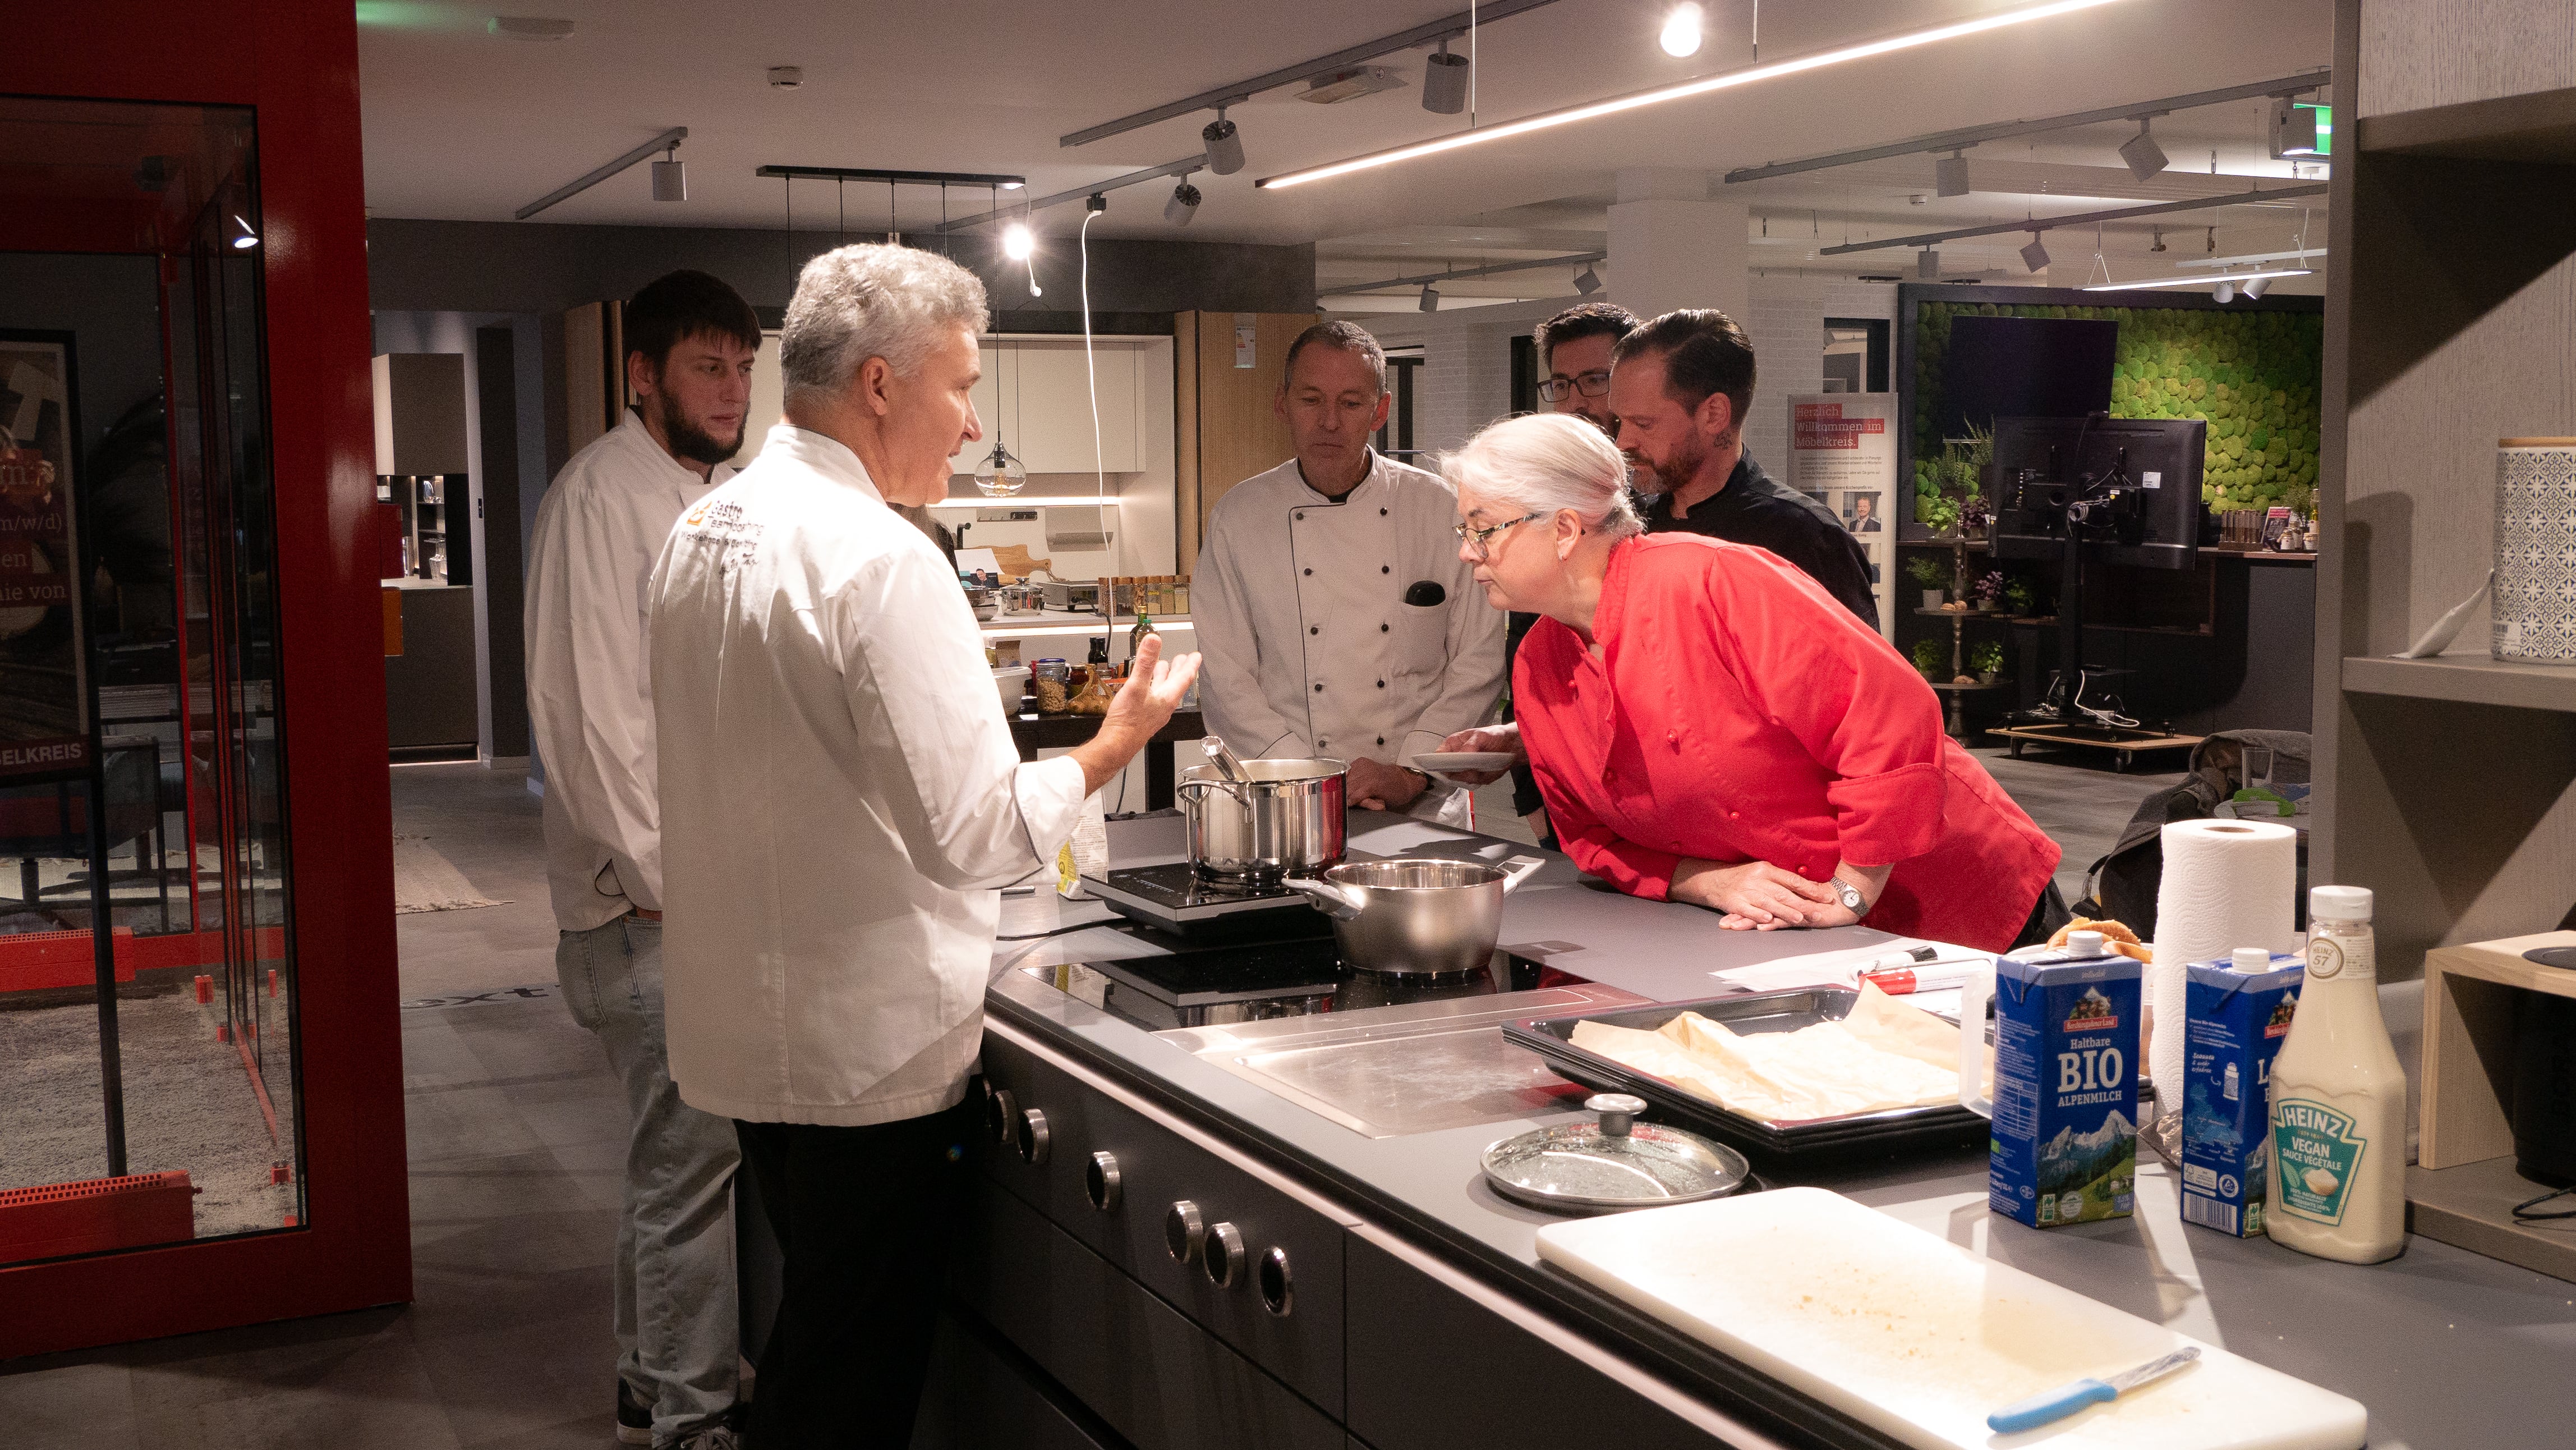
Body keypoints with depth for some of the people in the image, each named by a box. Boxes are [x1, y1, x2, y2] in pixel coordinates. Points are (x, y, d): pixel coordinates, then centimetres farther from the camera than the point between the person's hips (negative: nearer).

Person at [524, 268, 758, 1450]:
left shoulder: (714, 496, 16)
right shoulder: (602, 496, -14)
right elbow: (592, 711, -19)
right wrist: (662, 883, -18)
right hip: (646, 904, -9)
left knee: (684, 1151, 17)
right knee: (690, 1156, -3)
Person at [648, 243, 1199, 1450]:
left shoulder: (702, 532, 7)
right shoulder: (878, 558, -21)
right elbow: (976, 836, -23)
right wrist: (1118, 741, -8)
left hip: (744, 1031, 9)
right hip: (864, 1054, -9)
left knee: (812, 1344, 24)